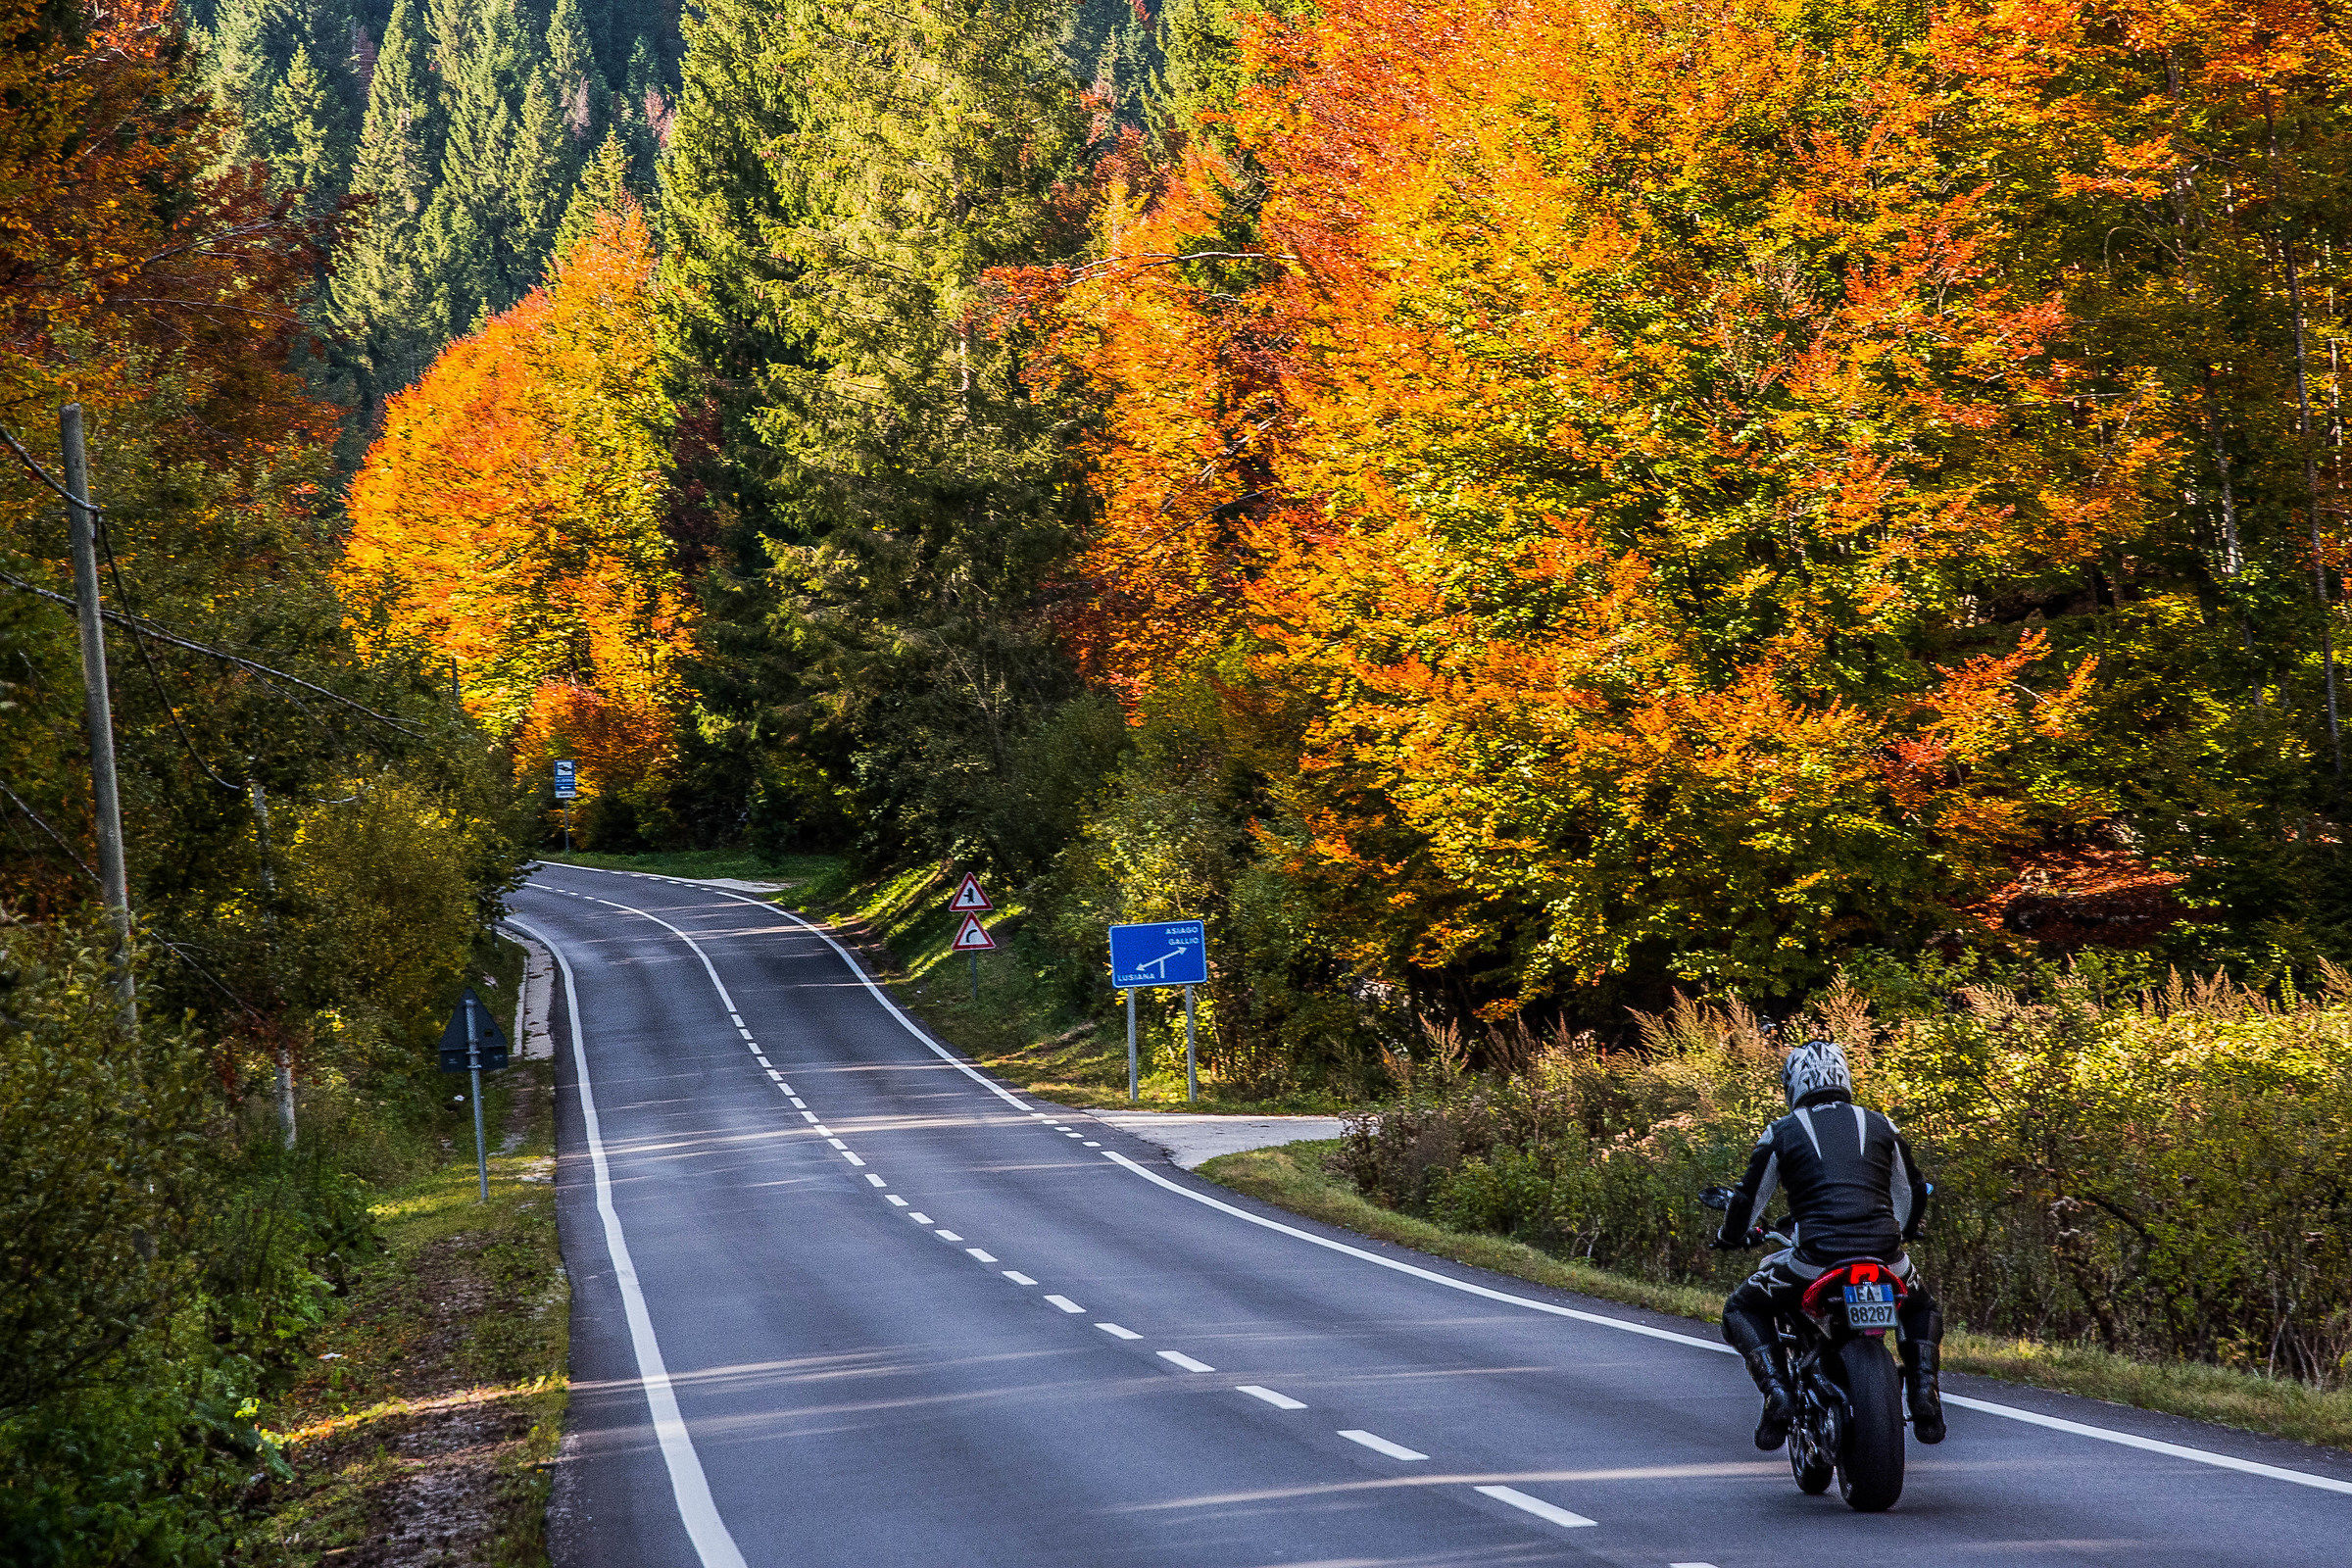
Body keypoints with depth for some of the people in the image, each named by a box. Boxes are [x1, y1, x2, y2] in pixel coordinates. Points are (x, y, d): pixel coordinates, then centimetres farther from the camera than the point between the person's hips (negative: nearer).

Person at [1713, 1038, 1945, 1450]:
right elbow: (1912, 1191, 30)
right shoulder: (1880, 1126, 17)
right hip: (1885, 1255, 3)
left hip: (1816, 1257, -3)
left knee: (1742, 1310, 18)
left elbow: (1749, 1199, 14)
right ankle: (1923, 1390, 8)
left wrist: (1731, 1235, 36)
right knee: (1921, 1309, 34)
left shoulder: (1782, 1133, 9)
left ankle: (1778, 1394, -5)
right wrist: (1904, 1231, 52)